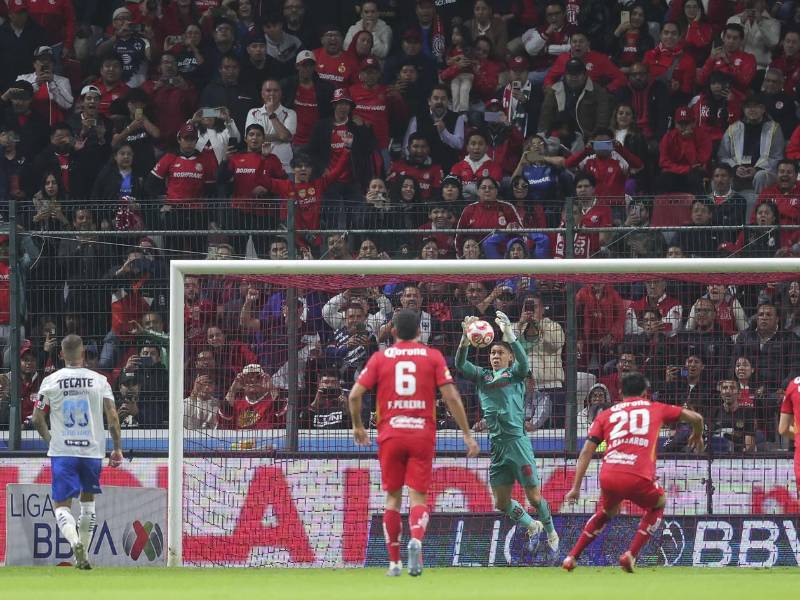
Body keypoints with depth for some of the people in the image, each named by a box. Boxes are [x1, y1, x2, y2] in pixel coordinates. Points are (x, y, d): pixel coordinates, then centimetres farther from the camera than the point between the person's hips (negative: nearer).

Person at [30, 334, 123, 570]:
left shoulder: (50, 381, -1)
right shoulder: (99, 380, 0)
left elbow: (37, 419, 3)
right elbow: (113, 417, -5)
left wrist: (49, 440, 20)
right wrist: (117, 449, 2)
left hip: (62, 452, -1)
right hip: (93, 451, 1)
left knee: (61, 504, 1)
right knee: (88, 500, 20)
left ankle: (74, 540, -28)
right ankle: (83, 554, 18)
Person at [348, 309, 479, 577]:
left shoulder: (380, 358, 6)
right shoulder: (432, 356, 5)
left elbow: (355, 395, 0)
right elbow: (451, 397, -2)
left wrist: (358, 426, 16)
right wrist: (467, 434, 2)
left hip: (390, 434, 1)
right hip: (422, 434, -1)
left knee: (392, 497, 12)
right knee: (418, 497, -1)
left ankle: (394, 562, 12)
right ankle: (416, 539, -31)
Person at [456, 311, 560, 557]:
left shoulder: (515, 374, 4)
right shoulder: (482, 377, 16)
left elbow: (523, 362, -18)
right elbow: (460, 364, 2)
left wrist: (509, 334, -31)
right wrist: (466, 337, -15)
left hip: (517, 441, -5)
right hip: (497, 445, 5)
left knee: (534, 497, -3)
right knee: (501, 503, 7)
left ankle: (551, 533, 19)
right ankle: (532, 527, 32)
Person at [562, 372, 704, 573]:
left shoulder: (606, 414, 21)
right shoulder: (656, 409, 20)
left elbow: (586, 452, 13)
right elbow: (696, 418, 27)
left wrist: (576, 487, 15)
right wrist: (697, 436, 49)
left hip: (608, 478, 2)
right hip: (639, 479, -2)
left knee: (608, 511, 34)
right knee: (658, 504, 30)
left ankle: (571, 557, 28)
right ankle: (631, 555, 15)